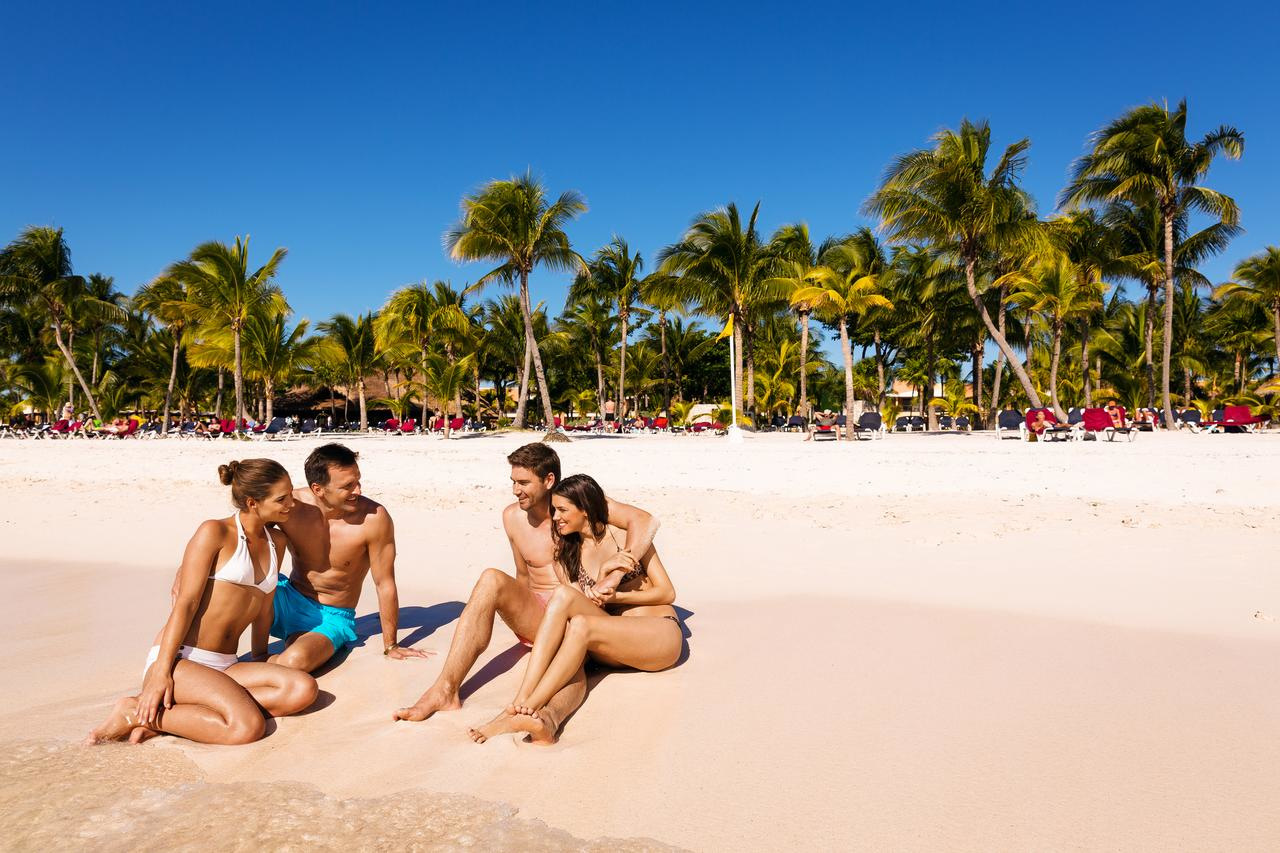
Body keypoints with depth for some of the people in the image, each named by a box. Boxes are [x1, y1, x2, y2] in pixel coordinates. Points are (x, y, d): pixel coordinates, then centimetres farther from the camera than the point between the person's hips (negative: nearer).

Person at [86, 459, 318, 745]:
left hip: (224, 667, 7)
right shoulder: (215, 532, -4)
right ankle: (140, 713, -10)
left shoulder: (276, 542, 15)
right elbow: (186, 604, -10)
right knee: (249, 726, -30)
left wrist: (259, 657, 27)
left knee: (303, 689, -21)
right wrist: (161, 673, -15)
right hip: (180, 660, -7)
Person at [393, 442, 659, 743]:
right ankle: (445, 690, -34)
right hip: (534, 615, 4)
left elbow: (646, 521, -12)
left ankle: (548, 718, -73)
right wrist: (519, 608, 8)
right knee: (492, 579, -28)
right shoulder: (513, 517, 8)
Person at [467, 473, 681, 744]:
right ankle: (522, 699, -37)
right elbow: (584, 605, 0)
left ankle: (523, 711, -36)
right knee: (563, 594, -26)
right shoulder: (567, 551, 11)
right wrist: (605, 572, -18)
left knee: (581, 624, -34)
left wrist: (613, 596, -13)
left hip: (662, 635, -4)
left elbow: (667, 593, -3)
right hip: (615, 646, 4)